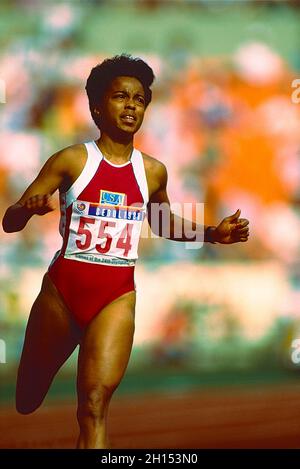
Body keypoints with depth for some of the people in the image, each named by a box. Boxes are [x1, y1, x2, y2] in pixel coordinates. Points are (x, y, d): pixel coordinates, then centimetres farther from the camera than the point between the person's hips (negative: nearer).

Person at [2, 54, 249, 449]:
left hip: (117, 296, 1)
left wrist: (213, 234, 11)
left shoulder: (153, 172, 5)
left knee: (95, 404, -17)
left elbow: (163, 224, 27)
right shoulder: (72, 161, -4)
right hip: (62, 288, -1)